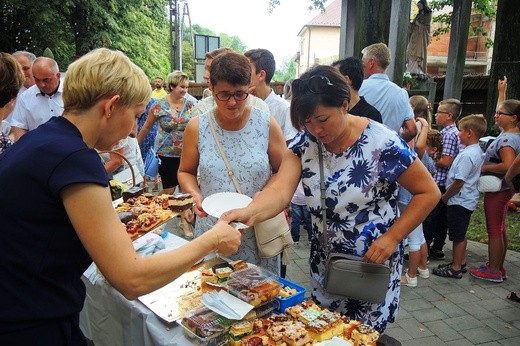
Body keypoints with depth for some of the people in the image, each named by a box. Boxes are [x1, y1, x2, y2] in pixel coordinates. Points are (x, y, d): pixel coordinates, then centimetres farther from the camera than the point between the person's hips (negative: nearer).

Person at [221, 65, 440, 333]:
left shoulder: (383, 144, -22)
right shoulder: (304, 142, -10)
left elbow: (428, 192, -13)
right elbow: (280, 190, -23)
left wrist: (392, 237, -20)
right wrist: (250, 213, -43)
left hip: (372, 263, -4)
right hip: (324, 263, 4)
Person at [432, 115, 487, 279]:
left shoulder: (467, 155, -24)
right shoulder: (477, 151, 7)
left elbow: (458, 182, -23)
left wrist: (444, 197, -8)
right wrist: (448, 195, 15)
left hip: (460, 200, -9)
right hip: (467, 200, 10)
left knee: (457, 236, 3)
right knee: (460, 235, 20)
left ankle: (455, 269, 14)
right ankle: (461, 262, 33)